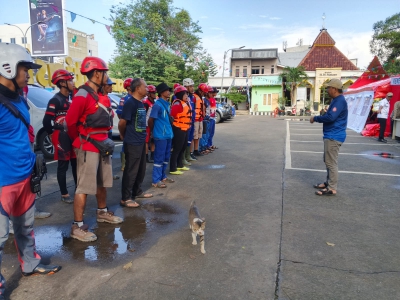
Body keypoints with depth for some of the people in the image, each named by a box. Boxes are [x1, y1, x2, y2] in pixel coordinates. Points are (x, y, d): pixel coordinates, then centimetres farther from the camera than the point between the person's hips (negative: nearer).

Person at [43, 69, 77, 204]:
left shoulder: (71, 98, 12)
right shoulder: (56, 100, -13)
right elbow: (46, 121, -17)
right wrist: (52, 134, -5)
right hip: (62, 137, -8)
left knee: (76, 163, 15)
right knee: (63, 166, 1)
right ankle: (64, 194, 11)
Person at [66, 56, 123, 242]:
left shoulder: (100, 95, 12)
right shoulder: (82, 95, -16)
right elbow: (70, 121, -16)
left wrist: (104, 138, 13)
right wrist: (80, 140, -2)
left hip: (102, 145, 9)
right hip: (88, 147, -9)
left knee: (102, 182, 20)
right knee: (84, 187, -4)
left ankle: (102, 212, 38)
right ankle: (77, 226, 4)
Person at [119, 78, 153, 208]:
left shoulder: (141, 103, 11)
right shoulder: (130, 102, -16)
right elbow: (122, 123, -16)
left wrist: (143, 135, 12)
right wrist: (124, 136, 0)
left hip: (141, 141, 9)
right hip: (132, 143, -9)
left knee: (141, 169, 18)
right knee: (131, 170, -1)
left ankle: (137, 191, 34)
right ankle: (126, 198, 9)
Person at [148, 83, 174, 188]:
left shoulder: (167, 104, 11)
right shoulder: (157, 105, -14)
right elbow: (150, 120, -11)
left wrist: (169, 130, 14)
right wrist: (154, 131, 2)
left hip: (168, 135, 8)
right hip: (160, 136, -8)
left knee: (166, 157, 16)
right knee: (159, 158, -1)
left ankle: (162, 176, 30)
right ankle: (156, 180, 9)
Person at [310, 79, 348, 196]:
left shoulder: (340, 101, -18)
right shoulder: (336, 100, 16)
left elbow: (330, 117, -27)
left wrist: (315, 118, -15)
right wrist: (318, 117, 6)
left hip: (333, 137, -11)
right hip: (331, 135, 11)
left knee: (331, 163, -6)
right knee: (328, 161, 19)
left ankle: (332, 188, 1)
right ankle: (328, 183, 30)